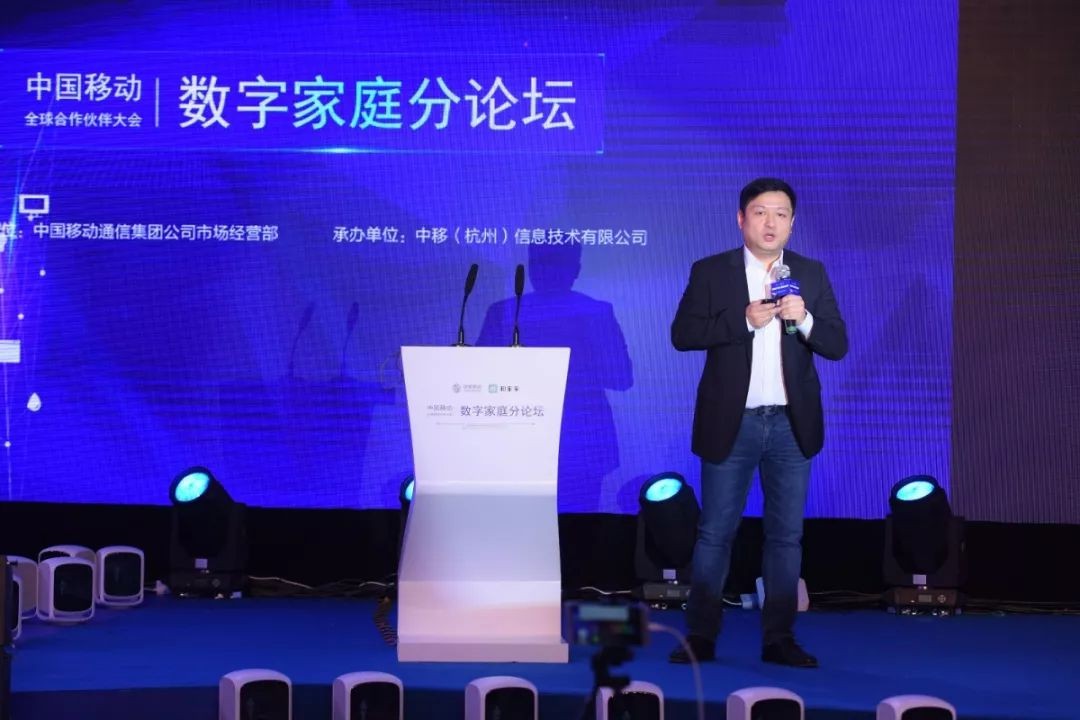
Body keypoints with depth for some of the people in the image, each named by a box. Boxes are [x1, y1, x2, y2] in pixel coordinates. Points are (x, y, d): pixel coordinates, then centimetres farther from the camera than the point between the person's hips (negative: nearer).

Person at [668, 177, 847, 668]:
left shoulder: (812, 274, 7)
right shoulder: (710, 273, 1)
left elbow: (838, 346, 3)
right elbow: (682, 334, -8)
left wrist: (804, 319, -17)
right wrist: (745, 320, -17)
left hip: (791, 425, 2)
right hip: (731, 423, -2)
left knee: (787, 535, 5)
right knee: (715, 533, 2)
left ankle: (779, 639, 11)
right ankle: (700, 638, 8)